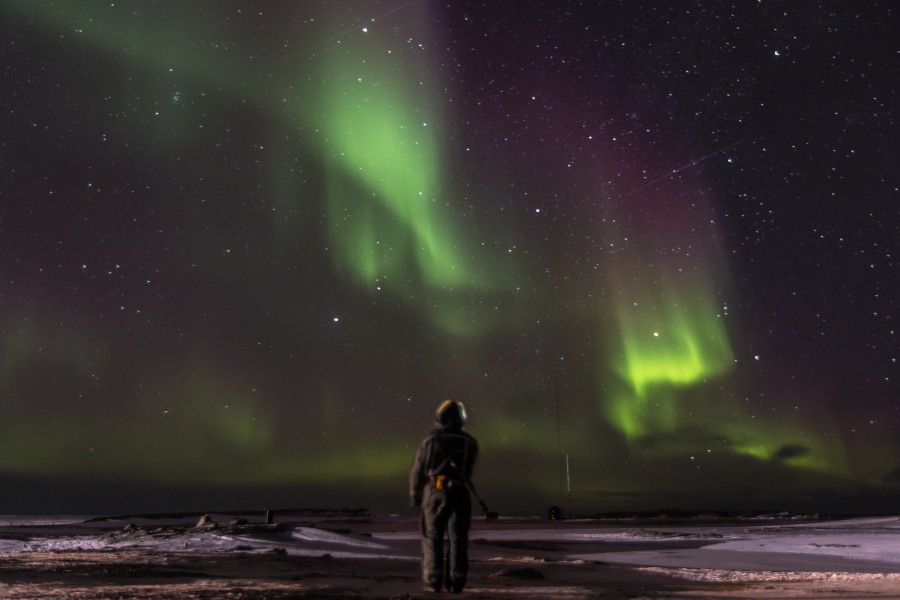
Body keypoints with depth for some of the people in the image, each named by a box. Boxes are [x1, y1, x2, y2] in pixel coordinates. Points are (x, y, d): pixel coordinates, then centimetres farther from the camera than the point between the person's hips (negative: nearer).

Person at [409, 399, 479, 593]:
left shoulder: (431, 440, -4)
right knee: (458, 539, 9)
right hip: (460, 494, 2)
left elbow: (418, 470, -1)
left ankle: (433, 581, 3)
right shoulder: (470, 442, 3)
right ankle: (456, 582, 7)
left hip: (435, 493, -2)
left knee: (433, 538, 6)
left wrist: (414, 496, 9)